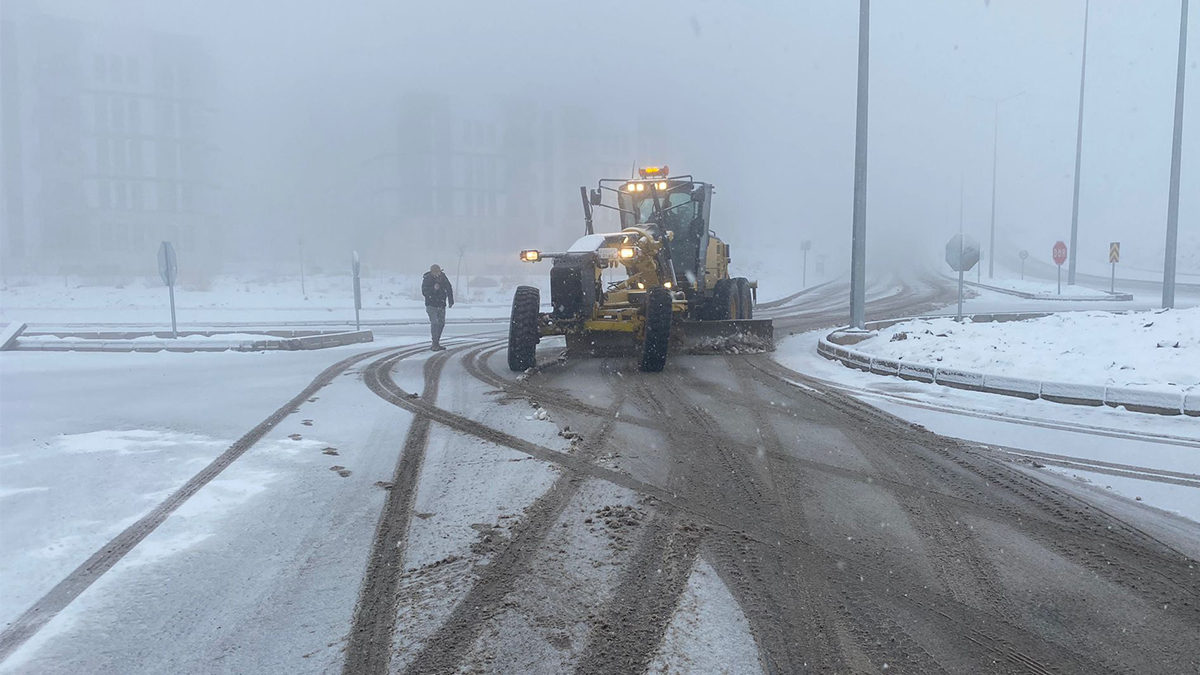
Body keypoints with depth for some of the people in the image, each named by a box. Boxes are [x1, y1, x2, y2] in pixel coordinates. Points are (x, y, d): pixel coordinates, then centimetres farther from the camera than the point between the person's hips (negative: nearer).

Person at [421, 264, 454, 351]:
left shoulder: (443, 278, 0)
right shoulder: (426, 279, -12)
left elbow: (449, 289, 11)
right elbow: (424, 292, -20)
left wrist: (451, 301, 7)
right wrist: (433, 289, -33)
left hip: (441, 305, 5)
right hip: (431, 305, -5)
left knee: (441, 323, 10)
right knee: (434, 323, -15)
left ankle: (436, 343, 20)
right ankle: (435, 344, -12)